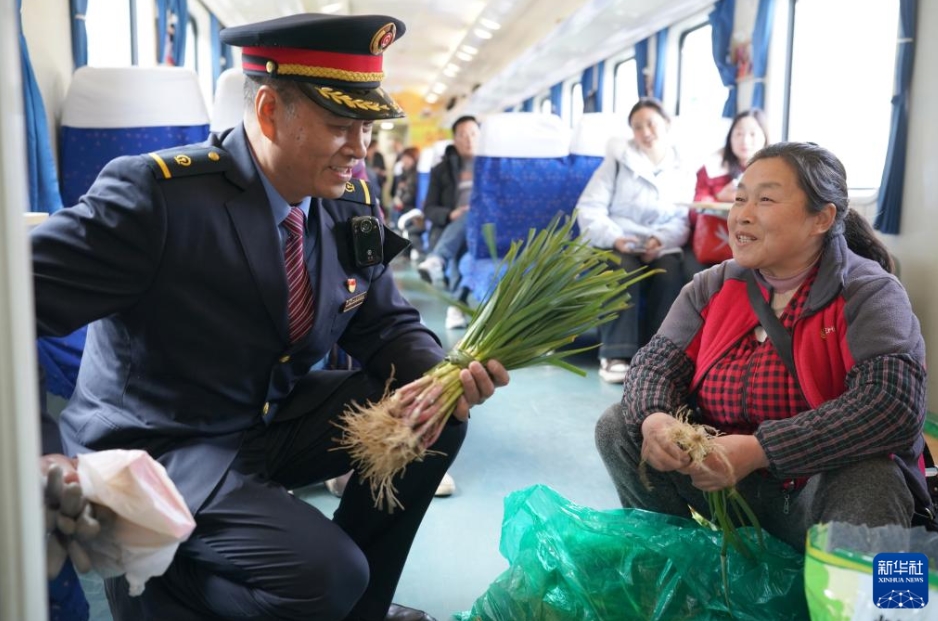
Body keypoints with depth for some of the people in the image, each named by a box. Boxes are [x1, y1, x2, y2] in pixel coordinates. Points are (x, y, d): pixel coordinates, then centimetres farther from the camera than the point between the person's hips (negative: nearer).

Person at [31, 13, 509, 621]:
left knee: (436, 416, -3)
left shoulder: (352, 202, -3)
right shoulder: (156, 192, -24)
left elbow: (386, 324, 4)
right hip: (161, 449, -7)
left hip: (277, 421, 7)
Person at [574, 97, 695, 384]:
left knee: (671, 274, -31)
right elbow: (589, 209, -2)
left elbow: (686, 219, 2)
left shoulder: (682, 169, 13)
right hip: (618, 244, -2)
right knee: (624, 270, -35)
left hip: (662, 247, 2)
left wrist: (662, 240, -19)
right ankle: (616, 354, -35)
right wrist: (614, 238, -18)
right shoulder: (618, 159, 7)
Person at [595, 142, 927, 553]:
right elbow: (657, 364, -2)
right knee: (618, 428, -9)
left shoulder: (870, 295, -13)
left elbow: (894, 404, -27)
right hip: (721, 479, 4)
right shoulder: (714, 286, 2)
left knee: (868, 482, -36)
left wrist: (758, 450, -34)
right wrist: (654, 420, -27)